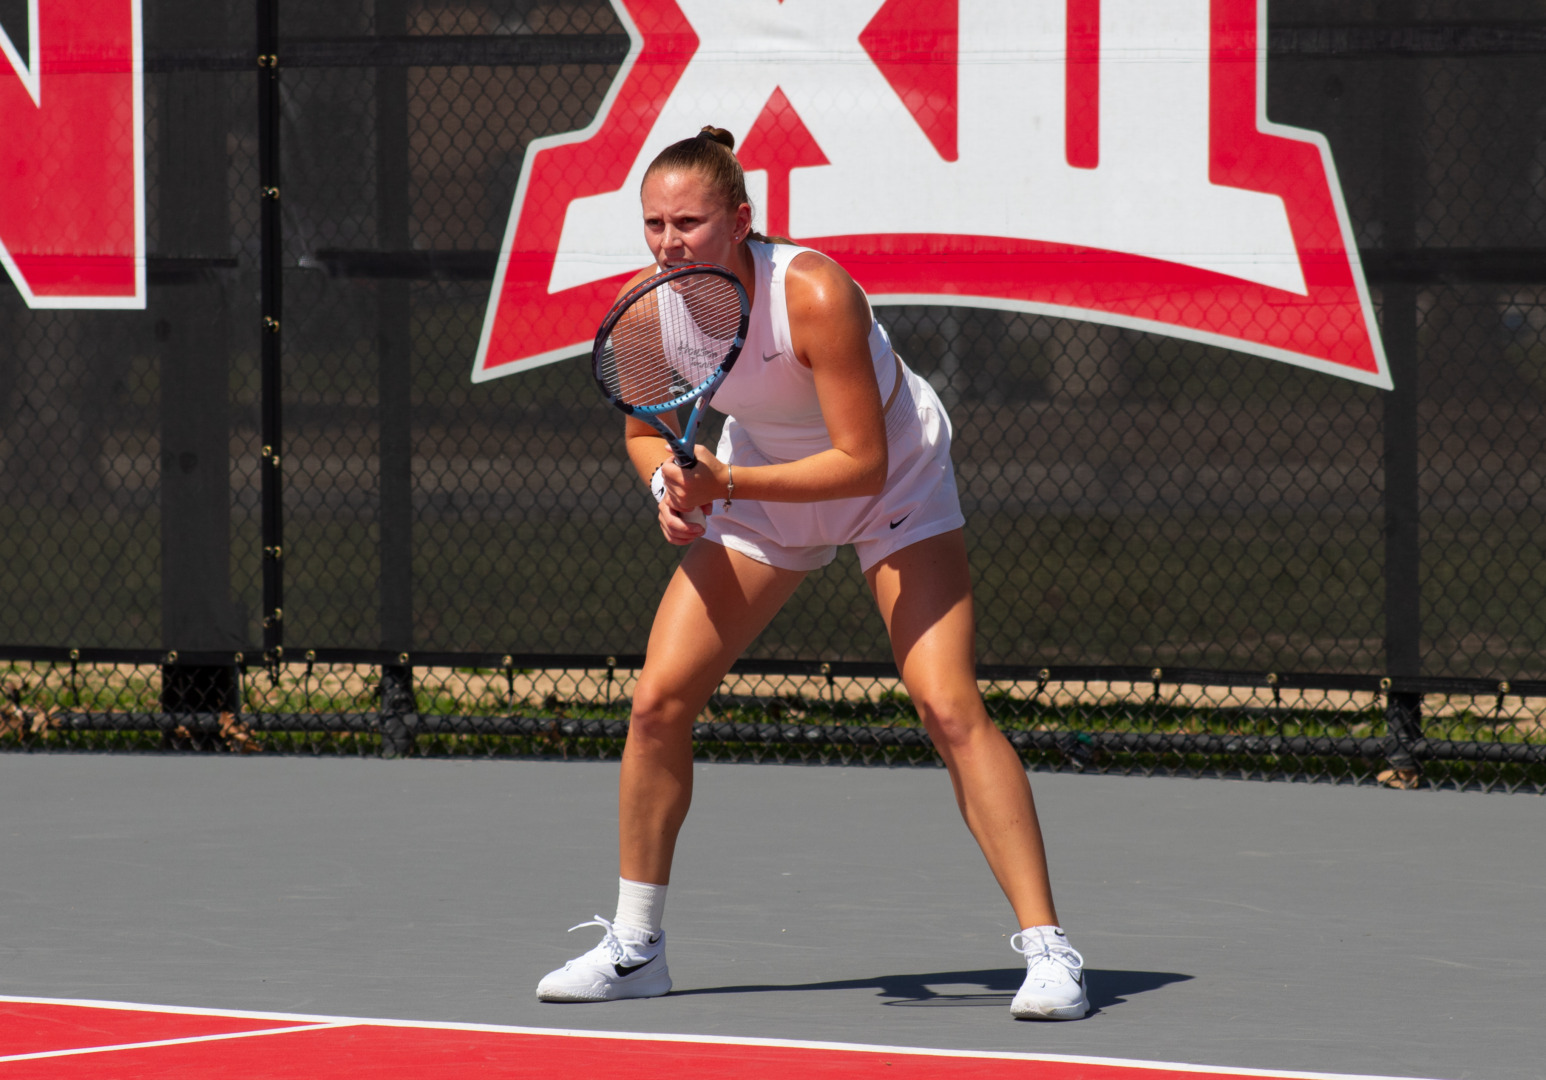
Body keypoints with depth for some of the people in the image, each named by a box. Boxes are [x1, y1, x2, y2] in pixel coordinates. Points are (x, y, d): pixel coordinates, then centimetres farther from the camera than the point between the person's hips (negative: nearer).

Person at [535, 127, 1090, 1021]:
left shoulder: (816, 296, -35)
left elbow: (862, 462, -32)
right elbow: (645, 430, 1)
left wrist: (726, 484, -38)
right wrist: (669, 481, -21)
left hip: (895, 481, -5)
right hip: (762, 484, 5)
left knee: (949, 707, -20)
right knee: (659, 700, -4)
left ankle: (1048, 947, -16)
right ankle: (635, 947, 12)